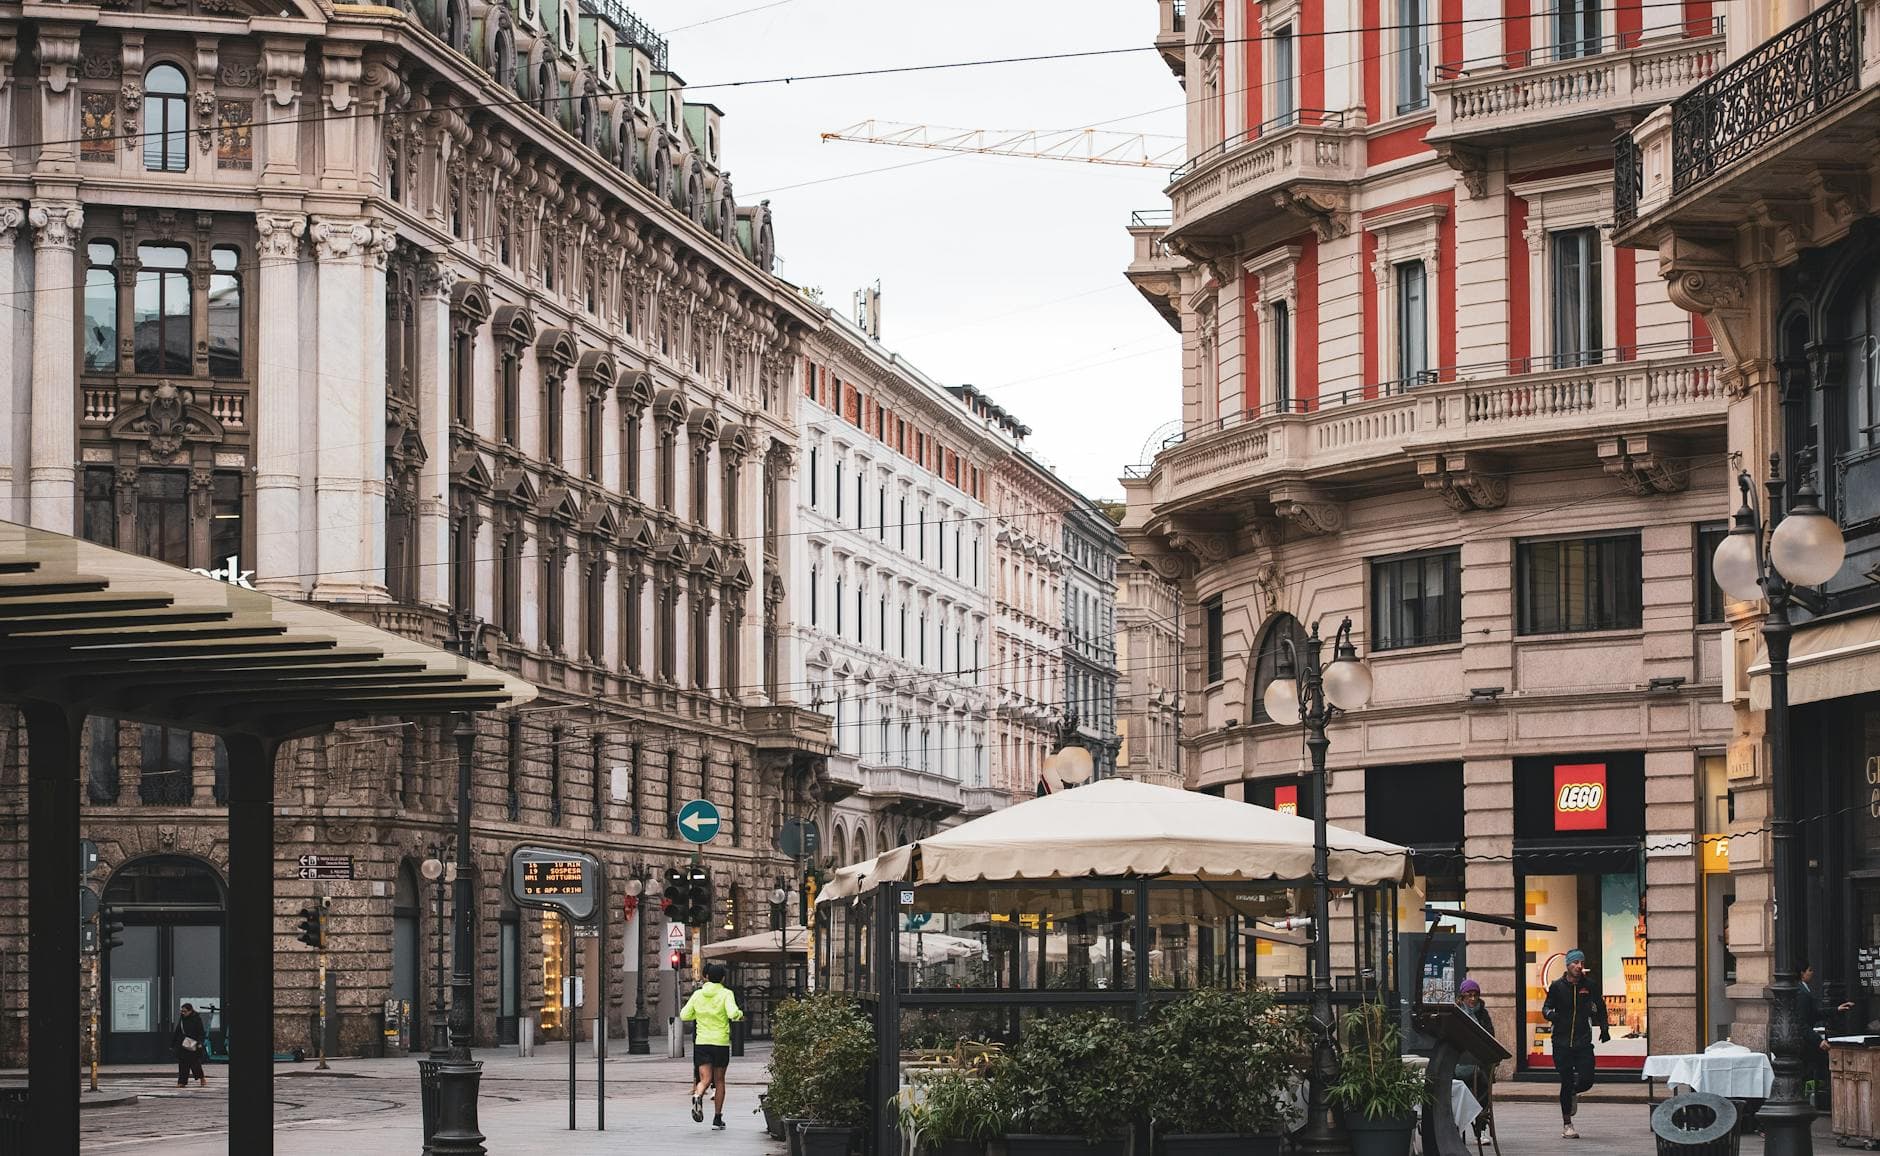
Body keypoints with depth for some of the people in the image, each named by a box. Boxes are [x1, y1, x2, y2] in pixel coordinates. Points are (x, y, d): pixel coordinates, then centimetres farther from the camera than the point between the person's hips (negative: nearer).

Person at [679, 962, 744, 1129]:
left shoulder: (698, 995, 4)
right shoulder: (726, 994, -6)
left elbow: (684, 1015, 7)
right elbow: (733, 1013, -20)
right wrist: (740, 1014, 2)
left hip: (701, 1042, 2)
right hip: (721, 1041, -2)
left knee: (705, 1079, -2)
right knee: (719, 1080, 12)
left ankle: (698, 1095, -37)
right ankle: (717, 1118, 14)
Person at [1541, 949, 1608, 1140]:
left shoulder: (1589, 985, 3)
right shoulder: (1557, 986, -1)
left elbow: (1600, 1007, 18)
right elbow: (1546, 1007, 2)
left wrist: (1604, 1028, 14)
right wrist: (1550, 1013, -21)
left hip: (1583, 1042, 1)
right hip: (1562, 1043, -1)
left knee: (1587, 1080, -10)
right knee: (1566, 1082, -2)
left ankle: (1573, 1092, 28)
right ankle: (1566, 1124, 11)